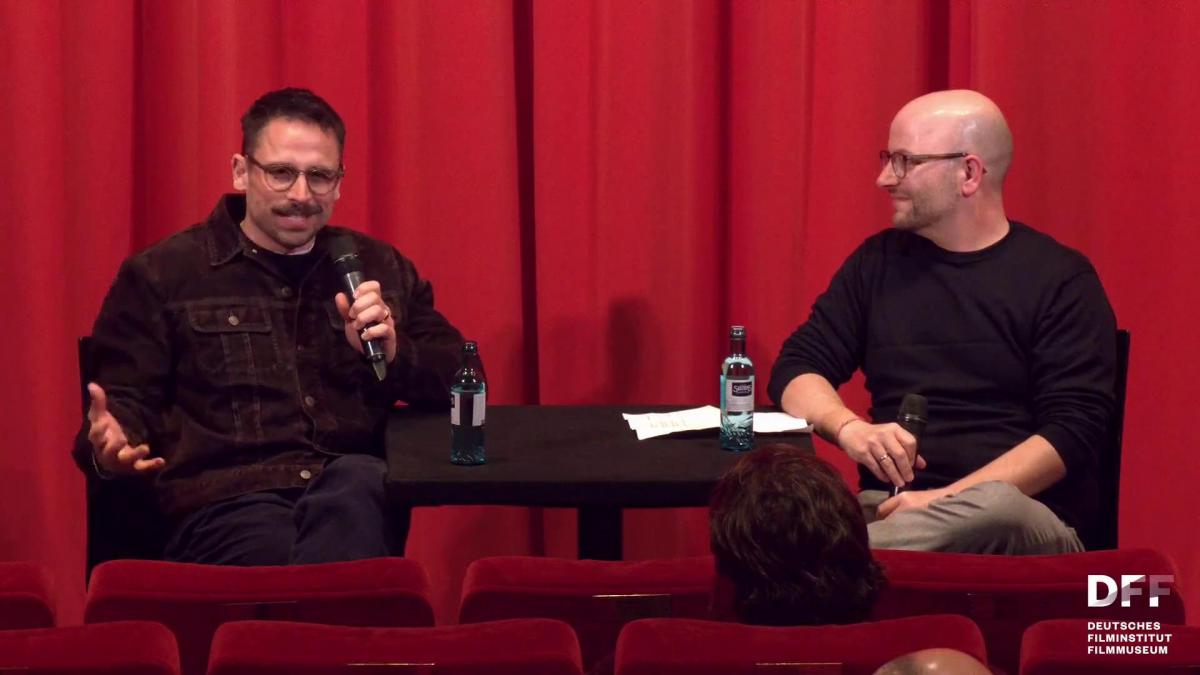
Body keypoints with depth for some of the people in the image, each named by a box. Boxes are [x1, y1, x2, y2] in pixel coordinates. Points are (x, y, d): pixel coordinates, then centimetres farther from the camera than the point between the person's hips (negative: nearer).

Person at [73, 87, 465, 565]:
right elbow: (129, 401, 11)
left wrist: (393, 352, -2)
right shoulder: (161, 275, 12)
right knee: (275, 554, -37)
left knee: (354, 485, -35)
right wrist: (110, 448, -13)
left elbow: (463, 382, 19)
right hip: (227, 501, -2)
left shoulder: (380, 268, 21)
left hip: (358, 493, 3)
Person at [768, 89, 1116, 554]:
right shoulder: (878, 262, 16)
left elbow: (1074, 431, -7)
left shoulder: (1059, 279, 2)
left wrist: (949, 499, -19)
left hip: (1021, 520, -1)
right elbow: (795, 370, 12)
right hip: (886, 508, 2)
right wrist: (849, 428, -12)